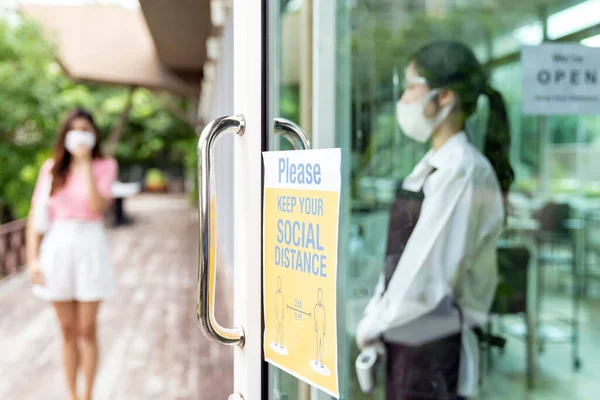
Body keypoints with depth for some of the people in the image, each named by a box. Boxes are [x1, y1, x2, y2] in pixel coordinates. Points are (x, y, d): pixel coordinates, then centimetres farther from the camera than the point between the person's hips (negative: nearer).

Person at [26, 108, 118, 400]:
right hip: (57, 247, 2)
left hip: (90, 247, -2)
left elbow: (98, 206, -17)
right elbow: (35, 216, 6)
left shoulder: (105, 166, 1)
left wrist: (85, 164, -13)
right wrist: (32, 259, -1)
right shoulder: (50, 168, 7)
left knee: (86, 330, 3)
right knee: (68, 330, 9)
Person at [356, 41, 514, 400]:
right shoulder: (431, 167, 8)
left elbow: (427, 279, -22)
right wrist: (376, 316, 2)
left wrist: (375, 323, -9)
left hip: (433, 346, -8)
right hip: (407, 341, 8)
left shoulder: (463, 172, -19)